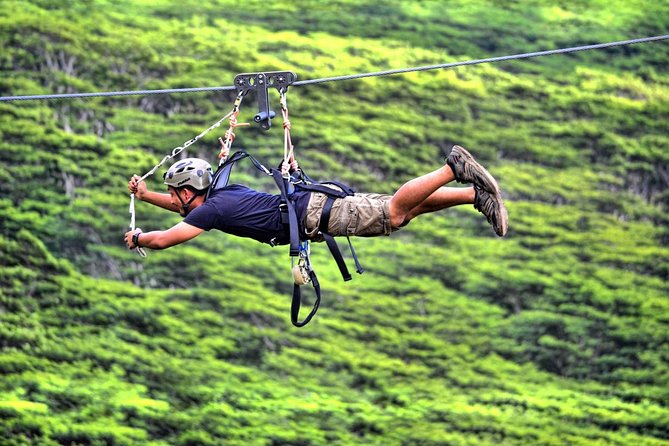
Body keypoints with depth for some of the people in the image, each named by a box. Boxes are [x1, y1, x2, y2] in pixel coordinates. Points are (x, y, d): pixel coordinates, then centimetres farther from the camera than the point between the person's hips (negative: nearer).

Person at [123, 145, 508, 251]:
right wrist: (146, 195, 33)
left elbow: (164, 239, -10)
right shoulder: (222, 192, 17)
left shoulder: (212, 210, -8)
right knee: (406, 210, 4)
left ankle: (454, 168, -24)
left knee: (396, 211, -19)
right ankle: (475, 194, -2)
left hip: (314, 214, -8)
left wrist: (137, 237, 9)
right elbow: (185, 209, 39)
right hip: (311, 203, 8)